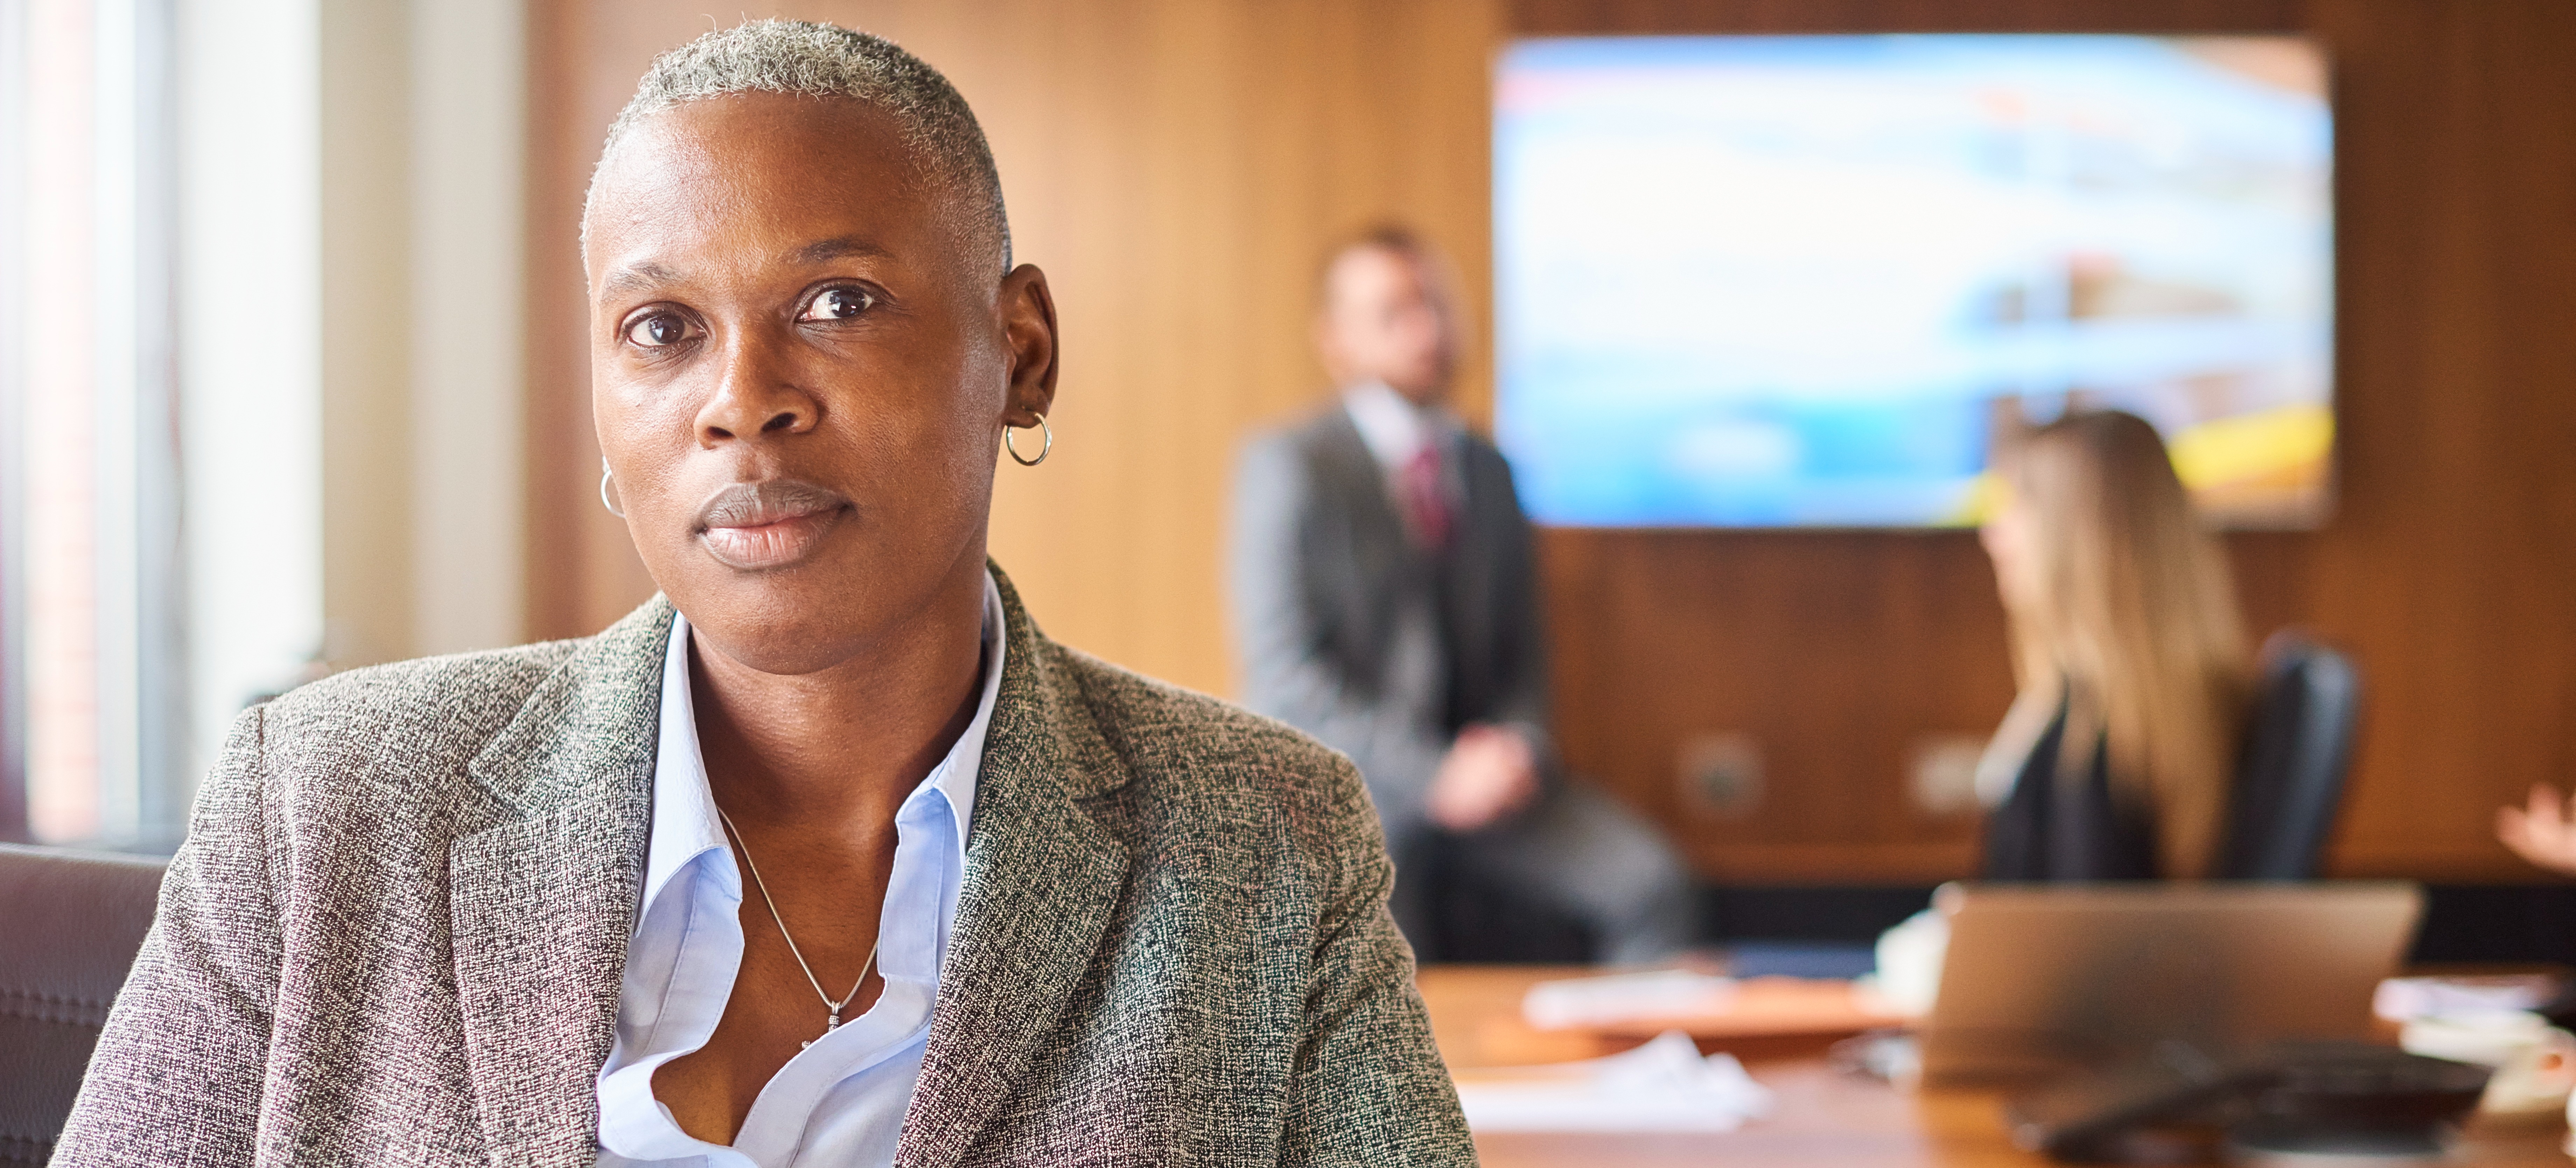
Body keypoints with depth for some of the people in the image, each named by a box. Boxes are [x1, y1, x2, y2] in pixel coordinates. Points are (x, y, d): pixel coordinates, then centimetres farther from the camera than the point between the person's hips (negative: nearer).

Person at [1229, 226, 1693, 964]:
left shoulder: (1488, 472, 16)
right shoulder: (1287, 466, -4)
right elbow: (1284, 670, -11)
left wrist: (1518, 745, -4)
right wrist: (1431, 777, -19)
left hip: (1478, 772, 5)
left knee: (1651, 888, -18)